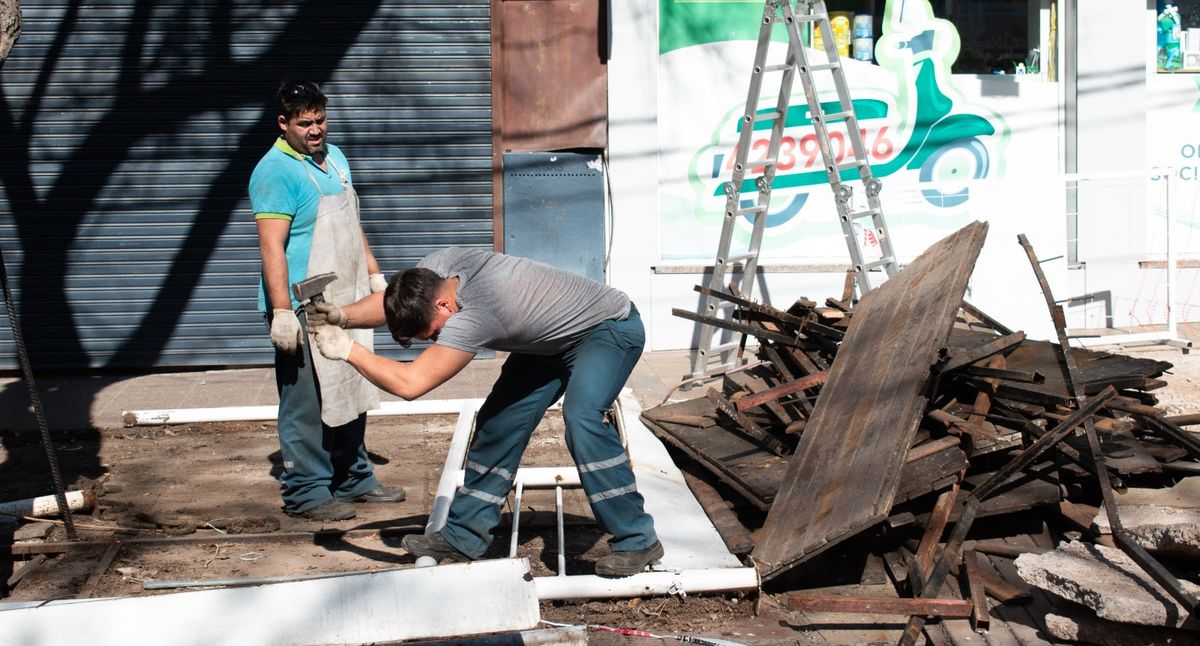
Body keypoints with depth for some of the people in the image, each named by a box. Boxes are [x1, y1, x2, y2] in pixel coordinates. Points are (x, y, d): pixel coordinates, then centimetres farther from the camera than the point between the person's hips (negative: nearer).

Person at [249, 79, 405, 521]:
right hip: (304, 309, -9)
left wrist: (374, 275, 22)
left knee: (350, 394, 16)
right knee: (307, 404, -3)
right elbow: (271, 246, -21)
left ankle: (354, 480, 28)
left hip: (346, 302, 9)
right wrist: (281, 311, -26)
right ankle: (306, 493, 7)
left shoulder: (335, 158, 13)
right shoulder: (275, 171, -15)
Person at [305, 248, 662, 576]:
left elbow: (409, 384, -42)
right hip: (550, 338, 9)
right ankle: (463, 536, 14)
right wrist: (343, 316, -17)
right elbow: (390, 301, 2)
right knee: (499, 422, 5)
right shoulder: (438, 266, -16)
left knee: (581, 418, -31)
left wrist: (348, 349, -32)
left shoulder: (474, 316, -40)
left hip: (611, 329, -9)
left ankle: (636, 541, -21)